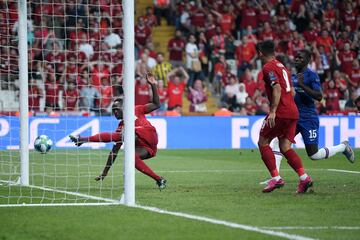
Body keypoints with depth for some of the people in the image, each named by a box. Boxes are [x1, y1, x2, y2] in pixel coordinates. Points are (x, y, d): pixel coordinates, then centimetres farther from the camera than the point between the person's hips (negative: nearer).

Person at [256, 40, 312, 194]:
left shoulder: (268, 68, -5)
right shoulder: (282, 66, 21)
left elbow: (277, 89, -19)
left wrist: (273, 111, -24)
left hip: (280, 112, -8)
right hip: (293, 112, 8)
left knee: (263, 142, 4)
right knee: (285, 147, 6)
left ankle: (276, 178, -6)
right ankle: (304, 177, -10)